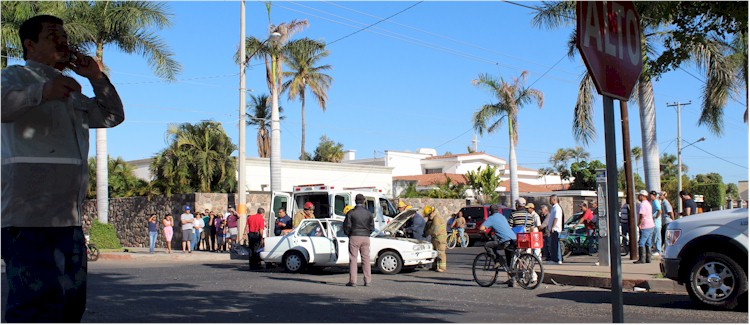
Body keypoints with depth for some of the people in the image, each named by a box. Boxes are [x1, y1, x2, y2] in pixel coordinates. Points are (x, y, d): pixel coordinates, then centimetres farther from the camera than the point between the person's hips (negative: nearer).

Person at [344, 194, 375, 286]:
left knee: (353, 259, 1)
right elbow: (372, 227, 5)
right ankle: (367, 280, 8)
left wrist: (348, 234, 12)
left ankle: (352, 280, -1)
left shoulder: (351, 213, -6)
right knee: (366, 259, 8)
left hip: (354, 237, -3)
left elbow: (347, 226, -4)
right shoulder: (368, 213, 3)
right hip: (366, 237, 3)